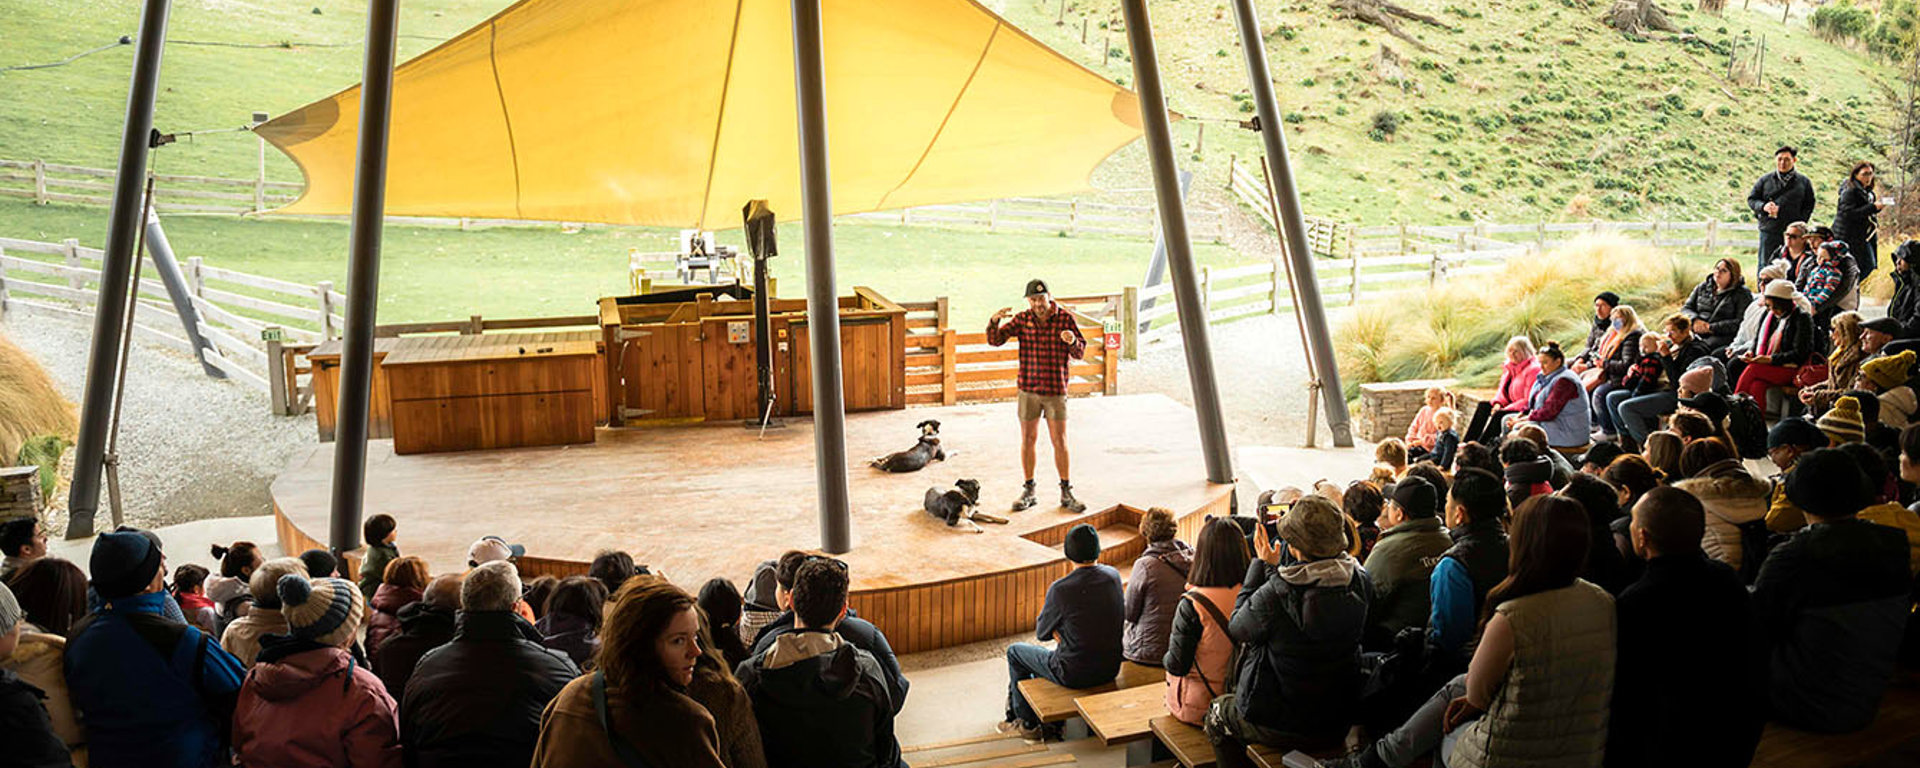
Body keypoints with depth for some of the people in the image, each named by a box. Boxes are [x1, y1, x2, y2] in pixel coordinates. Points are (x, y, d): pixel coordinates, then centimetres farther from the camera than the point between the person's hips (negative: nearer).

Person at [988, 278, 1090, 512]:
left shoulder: (1066, 318, -5)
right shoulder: (1022, 319, 0)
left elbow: (1080, 353, -5)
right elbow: (995, 340, -4)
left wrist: (1073, 341, -27)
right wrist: (994, 322, -24)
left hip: (1056, 390, -2)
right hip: (1029, 389, 2)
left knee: (1060, 442, 2)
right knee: (1028, 440, 7)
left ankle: (1066, 494, 11)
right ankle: (1028, 491, 18)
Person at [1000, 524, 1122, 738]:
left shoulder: (1060, 589, -22)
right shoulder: (1113, 576, -6)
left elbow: (1041, 634, -8)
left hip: (1075, 674, -6)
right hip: (1110, 669, 6)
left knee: (1014, 652, 21)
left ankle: (1027, 723, 30)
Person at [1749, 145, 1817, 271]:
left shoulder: (1804, 182, 8)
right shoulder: (1765, 180, 8)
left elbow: (1809, 205, 10)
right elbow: (1751, 199, 10)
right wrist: (1763, 206, -12)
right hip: (1769, 231, 0)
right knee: (1765, 265, 2)